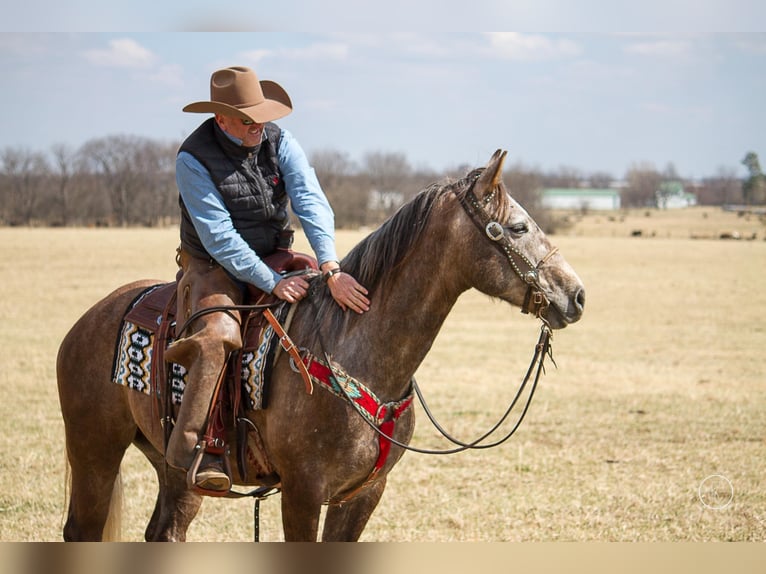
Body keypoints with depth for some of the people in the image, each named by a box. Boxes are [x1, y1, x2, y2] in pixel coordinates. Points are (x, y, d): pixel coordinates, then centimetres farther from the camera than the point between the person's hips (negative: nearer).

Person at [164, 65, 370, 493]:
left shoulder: (279, 142, -3)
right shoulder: (194, 159, -16)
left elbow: (311, 202, -16)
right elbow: (219, 237, -20)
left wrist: (331, 268, -32)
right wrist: (273, 283, -26)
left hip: (277, 257, 5)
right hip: (215, 266, -5)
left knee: (349, 305, -14)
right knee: (218, 336, -34)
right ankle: (192, 447, -33)